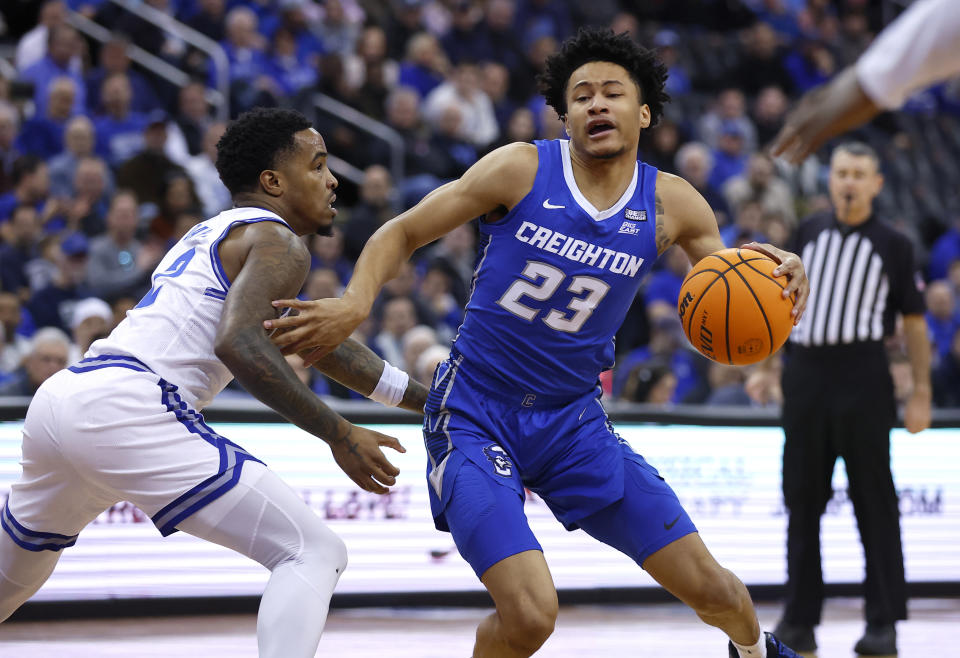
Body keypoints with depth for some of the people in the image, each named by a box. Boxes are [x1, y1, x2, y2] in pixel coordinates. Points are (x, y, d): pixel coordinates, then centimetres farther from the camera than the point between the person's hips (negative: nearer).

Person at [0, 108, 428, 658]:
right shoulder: (278, 242, 2)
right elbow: (237, 341, -17)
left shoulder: (215, 233, 31)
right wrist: (339, 435, -16)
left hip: (60, 399, 9)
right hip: (127, 410, -9)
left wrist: (428, 399, 38)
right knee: (315, 553, -8)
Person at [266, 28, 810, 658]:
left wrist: (778, 277, -16)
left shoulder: (670, 204, -2)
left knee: (708, 585, 4)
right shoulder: (522, 169, -11)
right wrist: (356, 303, -23)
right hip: (474, 416, -4)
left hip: (573, 420, 4)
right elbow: (402, 233, -4)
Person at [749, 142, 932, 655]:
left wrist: (921, 393, -2)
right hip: (804, 372, 3)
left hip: (862, 374, -3)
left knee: (873, 498, -3)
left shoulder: (892, 245, 3)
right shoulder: (808, 233, 12)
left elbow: (914, 320, 4)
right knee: (802, 499, 6)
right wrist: (763, 365, 11)